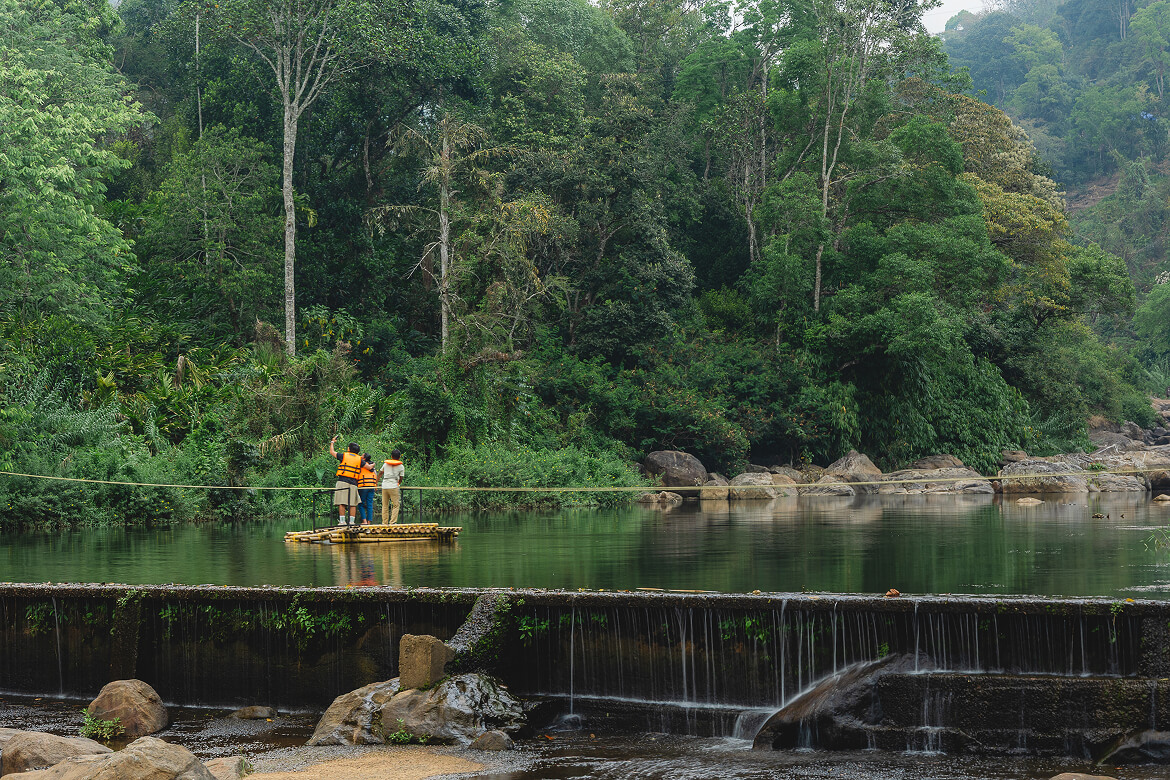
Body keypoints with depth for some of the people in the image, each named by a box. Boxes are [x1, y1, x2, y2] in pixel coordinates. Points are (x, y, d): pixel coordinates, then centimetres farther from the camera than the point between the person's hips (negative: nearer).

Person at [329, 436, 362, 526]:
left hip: (343, 481, -2)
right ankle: (352, 521, -3)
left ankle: (342, 521, -11)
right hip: (353, 483, 2)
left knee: (342, 503, -5)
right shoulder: (359, 459, 11)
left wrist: (332, 442, 37)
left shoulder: (344, 455, 7)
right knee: (353, 504, 1)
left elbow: (332, 452, 20)